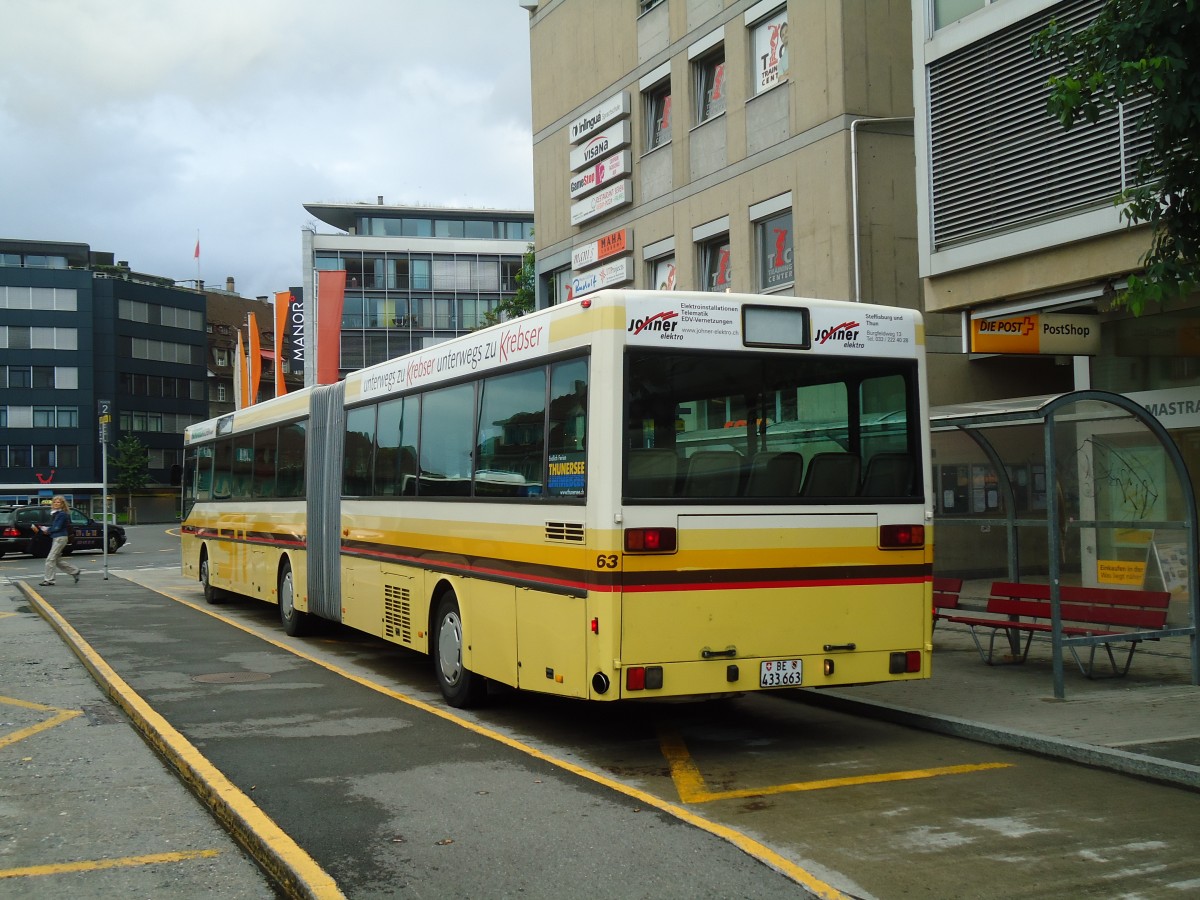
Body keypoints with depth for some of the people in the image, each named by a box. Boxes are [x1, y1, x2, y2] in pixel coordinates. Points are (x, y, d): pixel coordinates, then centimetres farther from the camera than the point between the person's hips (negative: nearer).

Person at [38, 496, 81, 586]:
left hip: (60, 538, -10)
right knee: (57, 561, 12)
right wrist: (47, 528, -1)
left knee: (50, 559, -8)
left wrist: (47, 529, -4)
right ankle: (75, 571, 19)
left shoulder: (62, 514, -14)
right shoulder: (54, 514, 15)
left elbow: (57, 528, -17)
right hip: (56, 538, 10)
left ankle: (48, 579, -3)